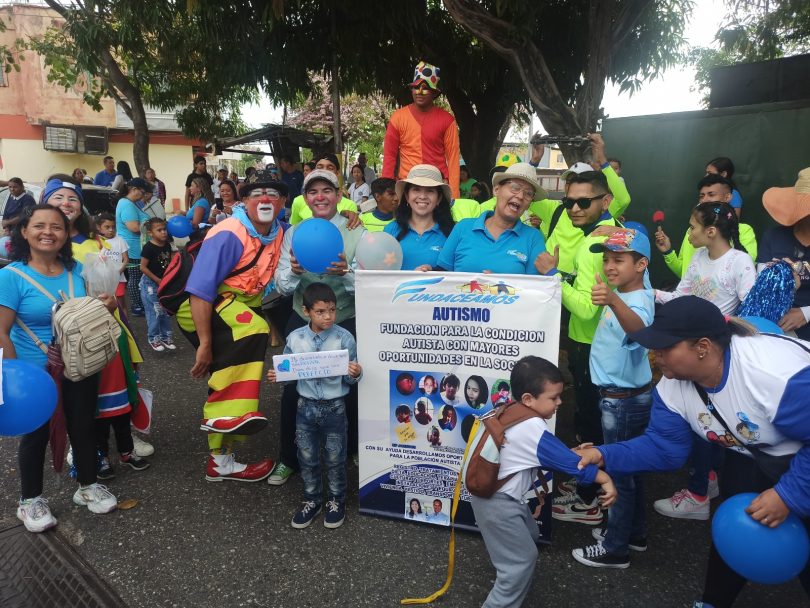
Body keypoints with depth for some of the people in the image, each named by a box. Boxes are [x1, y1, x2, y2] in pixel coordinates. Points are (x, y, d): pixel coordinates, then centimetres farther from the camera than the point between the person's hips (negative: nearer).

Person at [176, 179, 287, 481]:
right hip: (202, 307, -8)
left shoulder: (278, 233, 0)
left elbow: (270, 282, 15)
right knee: (254, 330, -34)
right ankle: (219, 414, -24)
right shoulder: (228, 235, -23)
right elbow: (200, 291, -26)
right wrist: (205, 344, -28)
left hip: (241, 307, 8)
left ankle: (221, 459, 26)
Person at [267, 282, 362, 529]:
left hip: (334, 407, -2)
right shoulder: (295, 338, -6)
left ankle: (337, 499, 34)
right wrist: (276, 376, -13)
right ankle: (312, 499, 35)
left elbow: (349, 379, -6)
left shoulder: (344, 338, -13)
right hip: (306, 406, 2)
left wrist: (356, 374, -27)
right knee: (307, 458, 15)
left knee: (334, 458, 12)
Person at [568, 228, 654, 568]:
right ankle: (633, 533, 39)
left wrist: (613, 301, -69)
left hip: (624, 400, -10)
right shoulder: (624, 294, 2)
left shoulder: (637, 302, -28)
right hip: (619, 396, 10)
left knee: (619, 471, 4)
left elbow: (638, 327, -53)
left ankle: (615, 549, 20)